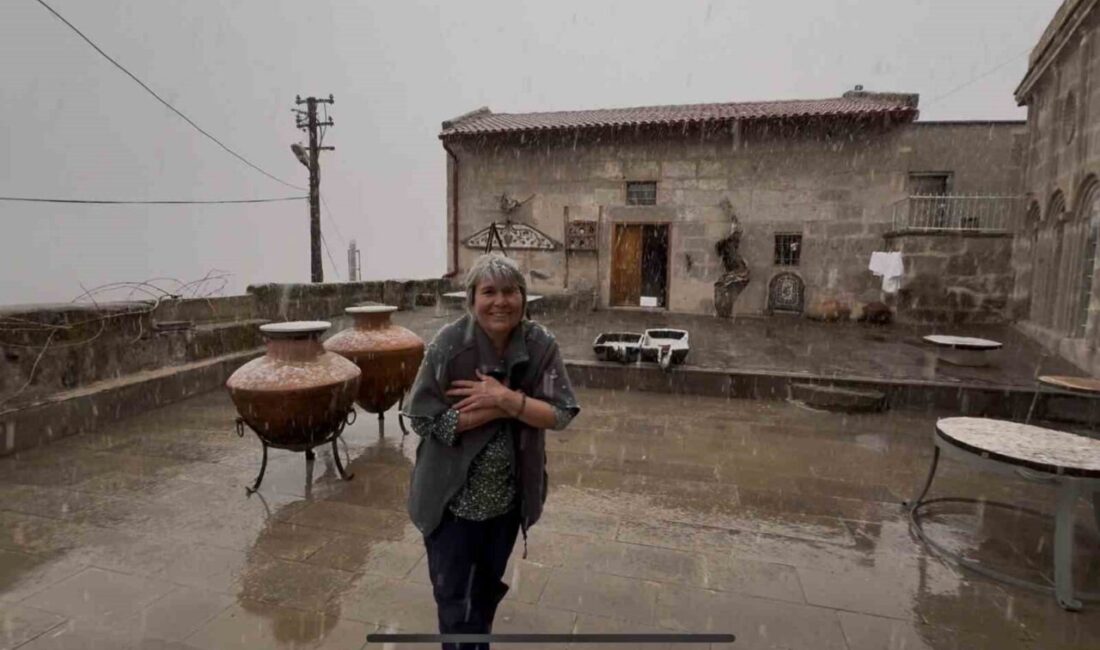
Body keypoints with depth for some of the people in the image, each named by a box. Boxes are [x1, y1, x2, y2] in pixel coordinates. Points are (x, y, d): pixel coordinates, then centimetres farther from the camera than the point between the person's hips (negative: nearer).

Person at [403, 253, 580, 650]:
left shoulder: (541, 345, -12)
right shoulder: (449, 345, -19)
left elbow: (561, 414, -13)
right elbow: (422, 417, -20)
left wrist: (506, 399, -28)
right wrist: (505, 408, -23)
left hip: (508, 497, 3)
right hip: (452, 498, -3)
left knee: (488, 589, 26)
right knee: (454, 598, 12)